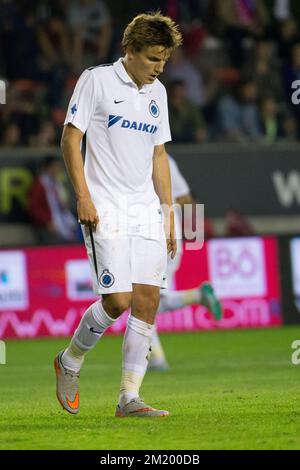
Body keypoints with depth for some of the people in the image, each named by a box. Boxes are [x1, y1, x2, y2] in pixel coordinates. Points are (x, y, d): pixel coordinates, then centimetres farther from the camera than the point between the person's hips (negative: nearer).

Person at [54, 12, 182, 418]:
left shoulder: (157, 93, 14)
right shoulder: (97, 80, -4)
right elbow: (71, 139, -5)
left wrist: (168, 212, 16)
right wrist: (83, 197, -12)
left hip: (147, 212, 6)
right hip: (106, 211, -6)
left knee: (148, 300, -3)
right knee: (118, 300, -13)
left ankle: (129, 398, 1)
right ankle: (70, 362, 14)